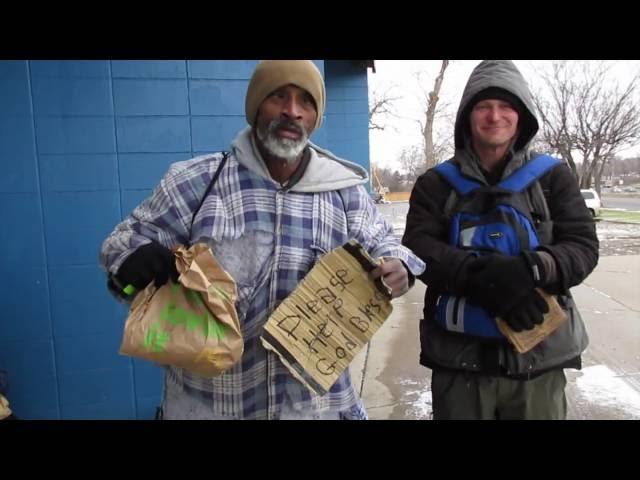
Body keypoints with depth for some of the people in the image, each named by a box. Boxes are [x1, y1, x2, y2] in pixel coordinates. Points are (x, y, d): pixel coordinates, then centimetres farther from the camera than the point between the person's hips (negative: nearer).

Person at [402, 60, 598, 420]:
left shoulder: (553, 175, 4)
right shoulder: (437, 182, 3)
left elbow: (584, 246, -3)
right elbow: (418, 248, -8)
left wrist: (531, 268, -24)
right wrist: (484, 274, -25)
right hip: (459, 356, 0)